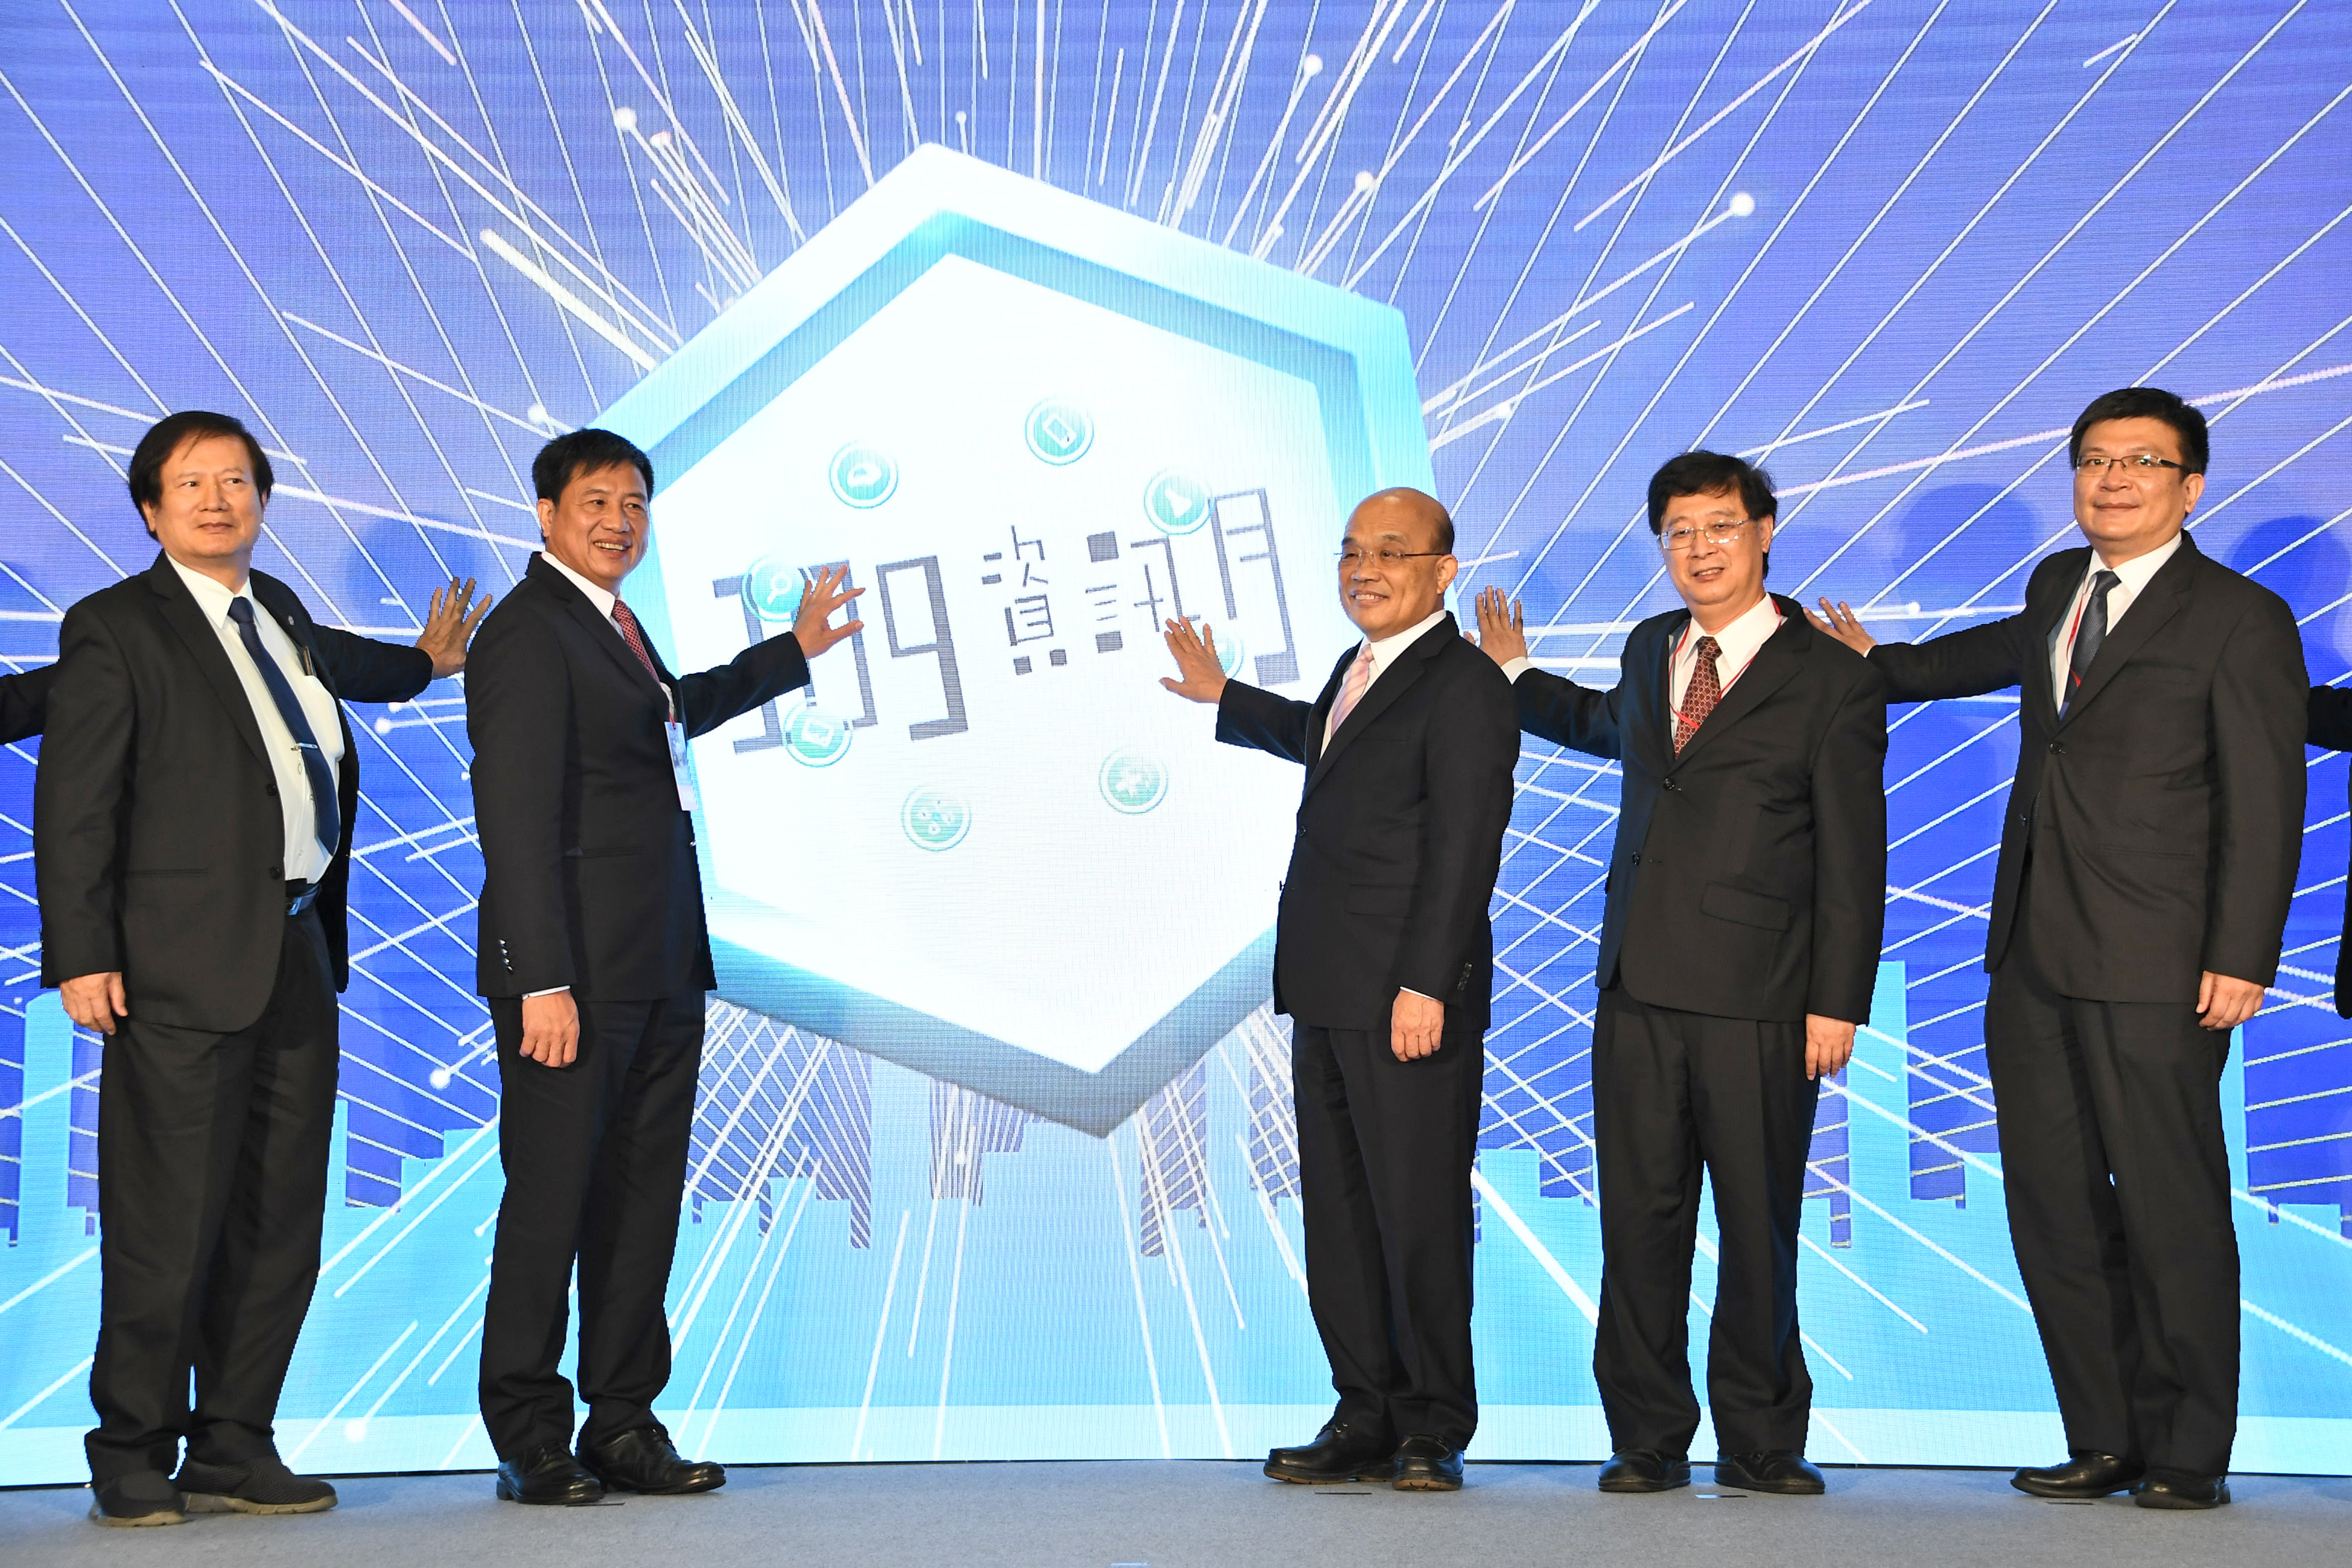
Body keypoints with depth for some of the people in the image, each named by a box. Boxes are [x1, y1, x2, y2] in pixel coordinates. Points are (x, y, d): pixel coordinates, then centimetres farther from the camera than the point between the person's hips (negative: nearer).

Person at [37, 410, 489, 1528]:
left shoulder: (277, 609, 17)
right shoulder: (114, 628, -3)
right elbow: (73, 804, -9)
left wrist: (425, 663, 54)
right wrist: (81, 956, -16)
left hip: (296, 957, 7)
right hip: (182, 966, -7)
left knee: (280, 1221, 9)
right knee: (167, 1223, -6)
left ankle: (234, 1451, 17)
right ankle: (132, 1462, 5)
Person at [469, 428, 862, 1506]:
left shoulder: (611, 624, 17)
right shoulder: (528, 634, -12)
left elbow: (668, 711, 39)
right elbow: (517, 820, -18)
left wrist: (793, 651, 46)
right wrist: (544, 983, -23)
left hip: (659, 971, 9)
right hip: (576, 973, -9)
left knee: (644, 1199, 10)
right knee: (551, 1197, -3)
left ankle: (624, 1425, 16)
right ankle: (529, 1441, 5)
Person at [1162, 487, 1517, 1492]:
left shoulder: (1463, 686, -11)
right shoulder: (1361, 668, 17)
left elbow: (1463, 849, -17)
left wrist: (1424, 986, -22)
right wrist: (1224, 699, 49)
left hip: (1410, 1002, -9)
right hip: (1327, 995, 9)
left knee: (1419, 1213, -3)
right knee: (1337, 1214, 11)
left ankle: (1434, 1429, 7)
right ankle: (1368, 1417, 19)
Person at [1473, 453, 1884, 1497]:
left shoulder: (1832, 679, -1)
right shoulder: (1650, 651, 16)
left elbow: (1852, 859, -4)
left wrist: (1838, 1004, -9)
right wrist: (1513, 678, 43)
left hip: (1760, 999, -4)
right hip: (1638, 989, 5)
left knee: (1759, 1226, 2)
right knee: (1639, 1220, 4)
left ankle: (1759, 1441, 13)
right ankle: (1648, 1440, 12)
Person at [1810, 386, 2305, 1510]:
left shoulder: (2241, 619, -4)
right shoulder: (2057, 586, 16)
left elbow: (2265, 806, -7)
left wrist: (2241, 958, -14)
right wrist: (1881, 664, 48)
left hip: (2156, 972, -7)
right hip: (2032, 956, 7)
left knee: (2172, 1212, -3)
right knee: (2054, 1208, 7)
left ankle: (2189, 1456, 7)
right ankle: (2105, 1440, 16)